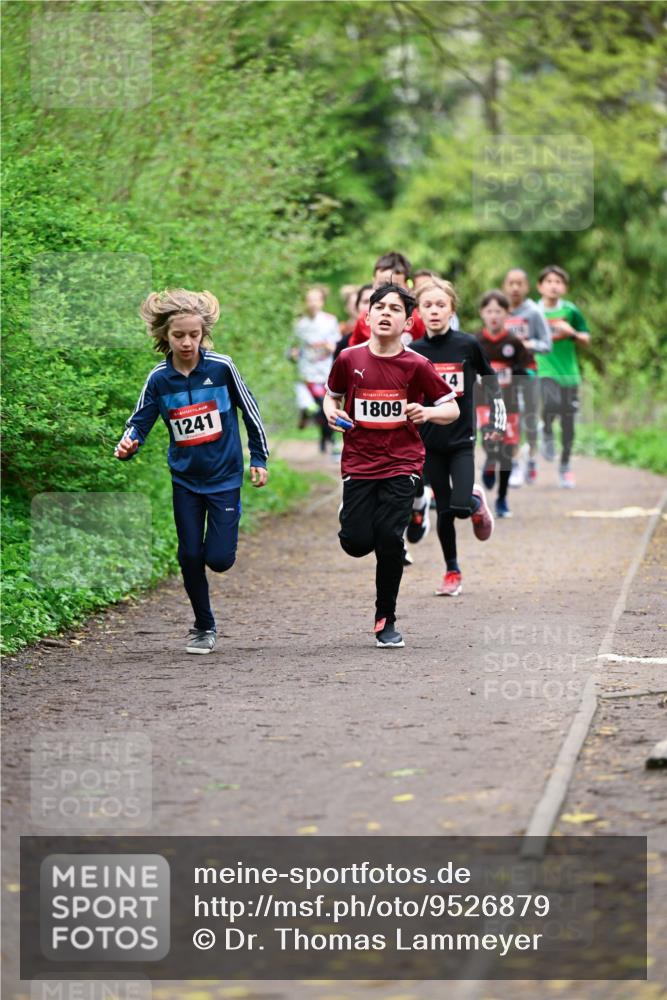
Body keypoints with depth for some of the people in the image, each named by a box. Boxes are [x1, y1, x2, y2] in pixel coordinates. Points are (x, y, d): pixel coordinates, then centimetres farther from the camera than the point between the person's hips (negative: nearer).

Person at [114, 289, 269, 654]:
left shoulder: (221, 367, -10)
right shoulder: (159, 379, -5)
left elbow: (249, 410, 1)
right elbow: (140, 421, -1)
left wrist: (259, 458, 5)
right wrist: (128, 444, -23)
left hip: (224, 476, -2)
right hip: (185, 479, 2)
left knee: (218, 559, -9)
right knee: (190, 556, 2)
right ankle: (204, 626, 20)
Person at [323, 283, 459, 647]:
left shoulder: (417, 365, -5)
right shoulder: (349, 359, 0)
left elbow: (452, 408, 3)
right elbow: (332, 395, 19)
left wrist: (427, 413, -17)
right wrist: (332, 411, -4)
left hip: (401, 464, -2)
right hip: (359, 463, 2)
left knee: (389, 539, -13)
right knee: (356, 543, -8)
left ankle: (386, 620, 6)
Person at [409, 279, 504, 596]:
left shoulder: (468, 345, -8)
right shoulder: (412, 352, -4)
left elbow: (490, 380, 7)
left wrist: (498, 418, 5)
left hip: (461, 439, -1)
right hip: (429, 441, 1)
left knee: (461, 506, -15)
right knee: (444, 510, 4)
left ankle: (477, 502, 22)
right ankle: (452, 571, 21)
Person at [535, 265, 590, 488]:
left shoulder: (570, 311, 3)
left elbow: (586, 340, 8)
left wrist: (572, 333, -10)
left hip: (568, 373, 2)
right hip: (545, 370, -2)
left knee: (568, 421, 4)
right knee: (551, 403, -31)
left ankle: (565, 467, 20)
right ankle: (547, 434, 0)